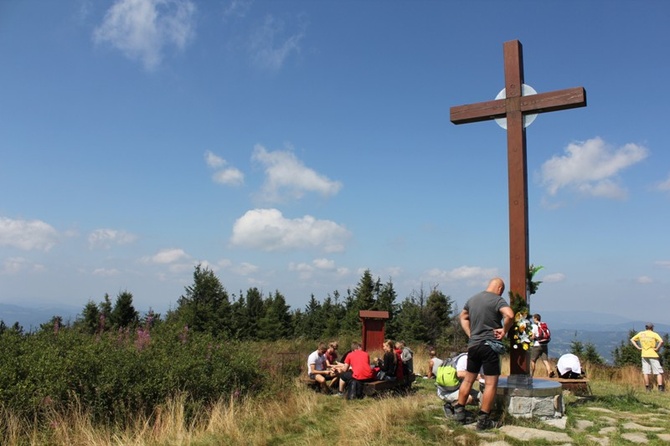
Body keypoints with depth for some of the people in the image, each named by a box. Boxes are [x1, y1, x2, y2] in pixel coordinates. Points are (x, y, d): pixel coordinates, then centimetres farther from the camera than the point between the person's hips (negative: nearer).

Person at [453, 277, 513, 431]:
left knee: (468, 379, 18)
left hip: (473, 344, 7)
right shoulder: (497, 300, -10)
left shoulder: (472, 299, 12)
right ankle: (483, 420, 3)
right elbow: (509, 315, -28)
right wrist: (504, 330, -13)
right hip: (489, 345, -7)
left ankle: (459, 412, 24)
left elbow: (463, 317, 26)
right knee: (491, 383, 1)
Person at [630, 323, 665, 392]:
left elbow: (632, 340, 12)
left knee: (645, 372, 6)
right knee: (659, 372, 3)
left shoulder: (641, 333, 7)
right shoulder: (654, 334, -6)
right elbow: (661, 341, -24)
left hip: (644, 355, 4)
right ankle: (660, 387, -6)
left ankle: (648, 388, 9)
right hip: (653, 355, -4)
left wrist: (638, 347, 7)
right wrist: (657, 348, -12)